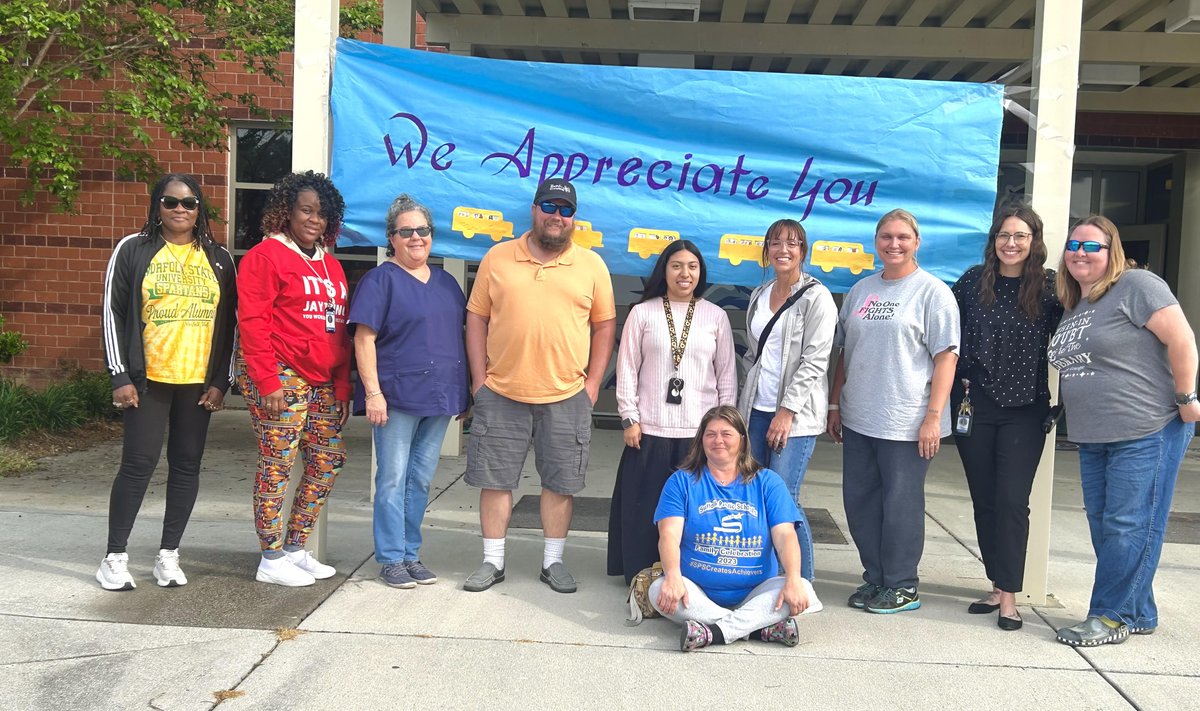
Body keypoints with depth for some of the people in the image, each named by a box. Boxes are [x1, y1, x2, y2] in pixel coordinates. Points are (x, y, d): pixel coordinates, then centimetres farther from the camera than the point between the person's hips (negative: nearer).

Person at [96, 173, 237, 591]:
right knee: (139, 462, -3)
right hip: (147, 379, -3)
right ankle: (115, 557, 10)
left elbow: (228, 324, 8)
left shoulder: (218, 260, 8)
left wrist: (222, 381, 2)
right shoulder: (133, 250, 1)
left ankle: (168, 555, 17)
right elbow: (114, 314, -1)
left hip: (199, 382, 3)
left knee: (187, 464, 6)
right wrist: (120, 376, -7)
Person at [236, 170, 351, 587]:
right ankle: (271, 560, 9)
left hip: (322, 382, 8)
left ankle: (295, 549, 23)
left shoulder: (331, 266, 19)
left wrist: (342, 387, 13)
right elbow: (253, 323, -11)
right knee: (278, 464, -4)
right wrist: (268, 383, -17)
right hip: (281, 377, -8)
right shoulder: (266, 256, -3)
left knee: (328, 462, 10)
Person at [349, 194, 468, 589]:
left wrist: (464, 393, 15)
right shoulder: (381, 280, -3)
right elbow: (364, 338, -9)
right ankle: (391, 559, 10)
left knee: (421, 479, 12)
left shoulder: (446, 282, 15)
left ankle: (411, 554, 22)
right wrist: (372, 392, -17)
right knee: (393, 479, 0)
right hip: (397, 396, -5)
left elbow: (461, 334, 19)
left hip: (440, 398, 6)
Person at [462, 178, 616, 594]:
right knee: (494, 479, 7)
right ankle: (492, 562, 21)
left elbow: (604, 325, 7)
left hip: (567, 396, 0)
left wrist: (593, 383, 1)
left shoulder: (591, 265, 4)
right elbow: (477, 318, 6)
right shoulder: (497, 258, 4)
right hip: (501, 394, 0)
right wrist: (479, 378, -1)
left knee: (560, 482, 8)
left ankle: (553, 562, 24)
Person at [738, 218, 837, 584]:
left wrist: (787, 410, -15)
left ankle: (802, 582, 3)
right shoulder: (759, 295, 15)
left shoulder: (816, 297, -5)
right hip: (756, 410, 6)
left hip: (796, 413, -6)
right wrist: (746, 399, 15)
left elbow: (815, 360, -11)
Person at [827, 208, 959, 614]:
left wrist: (934, 416, -15)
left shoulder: (932, 292, -3)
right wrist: (835, 404, 14)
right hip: (858, 419, 6)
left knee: (901, 504, 3)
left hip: (906, 423, -6)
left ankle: (902, 587, 17)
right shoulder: (861, 290, 14)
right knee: (859, 501, 10)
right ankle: (875, 578, 25)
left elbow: (946, 357, -9)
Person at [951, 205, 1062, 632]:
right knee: (984, 500, 9)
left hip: (1025, 409, -2)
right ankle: (998, 587, 21)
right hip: (974, 405, 2)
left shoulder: (1049, 287, -2)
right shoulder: (973, 281, 3)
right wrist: (960, 380, 3)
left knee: (1012, 501, -5)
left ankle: (1009, 595, 3)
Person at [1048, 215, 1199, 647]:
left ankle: (1112, 616, 8)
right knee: (1104, 527, 13)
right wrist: (1071, 407, 15)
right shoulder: (1072, 305, 15)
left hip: (1147, 433, -9)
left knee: (1127, 527, -3)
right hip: (1093, 438, 9)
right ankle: (1139, 614, 26)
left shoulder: (1135, 286, -10)